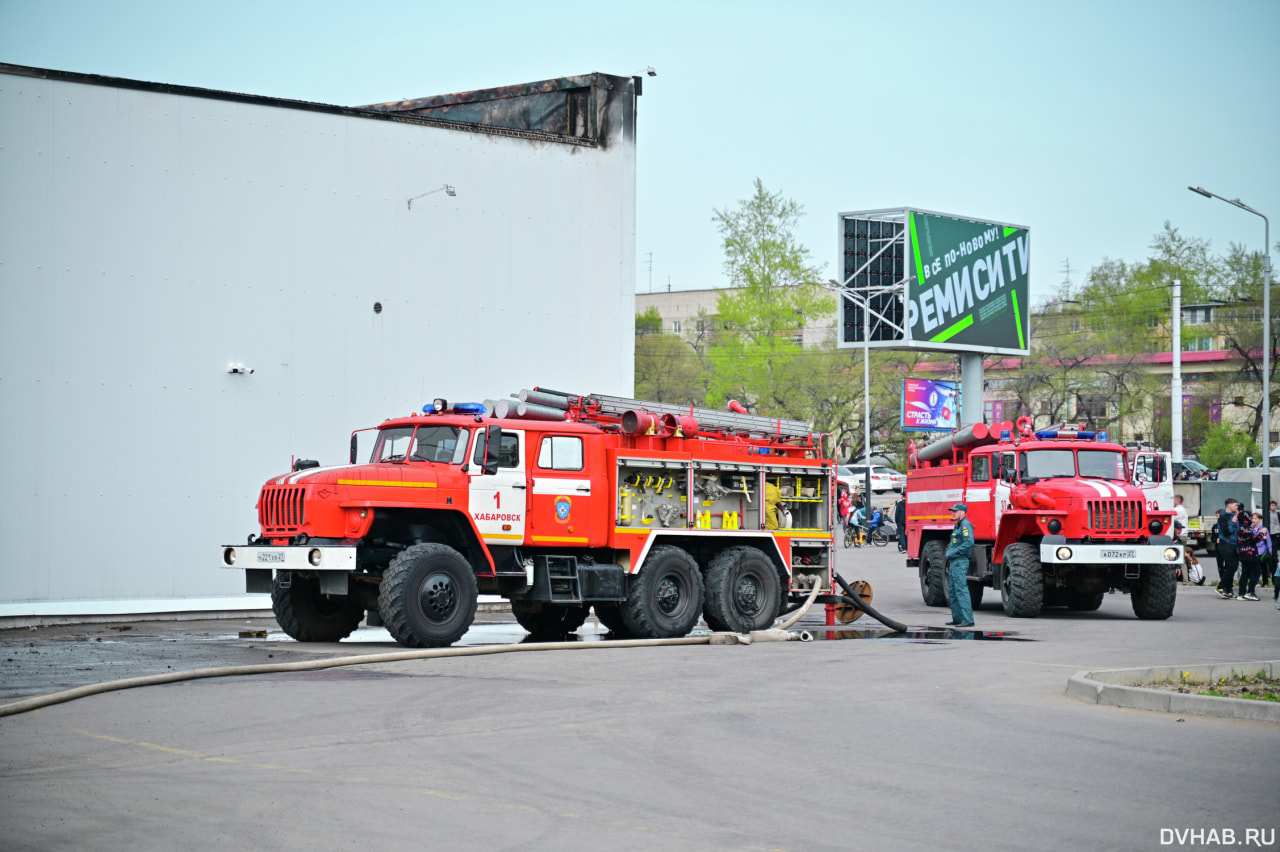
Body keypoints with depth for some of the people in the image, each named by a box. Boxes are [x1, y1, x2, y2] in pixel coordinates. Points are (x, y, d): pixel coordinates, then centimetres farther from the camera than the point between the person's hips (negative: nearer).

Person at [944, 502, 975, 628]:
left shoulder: (965, 525, -11)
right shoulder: (957, 525, 20)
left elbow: (969, 542, -23)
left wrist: (953, 552, -19)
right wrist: (949, 552, 11)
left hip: (960, 562, -11)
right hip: (954, 562, 11)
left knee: (961, 589, -14)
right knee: (952, 590, 13)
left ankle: (968, 619, -17)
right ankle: (957, 618, 18)